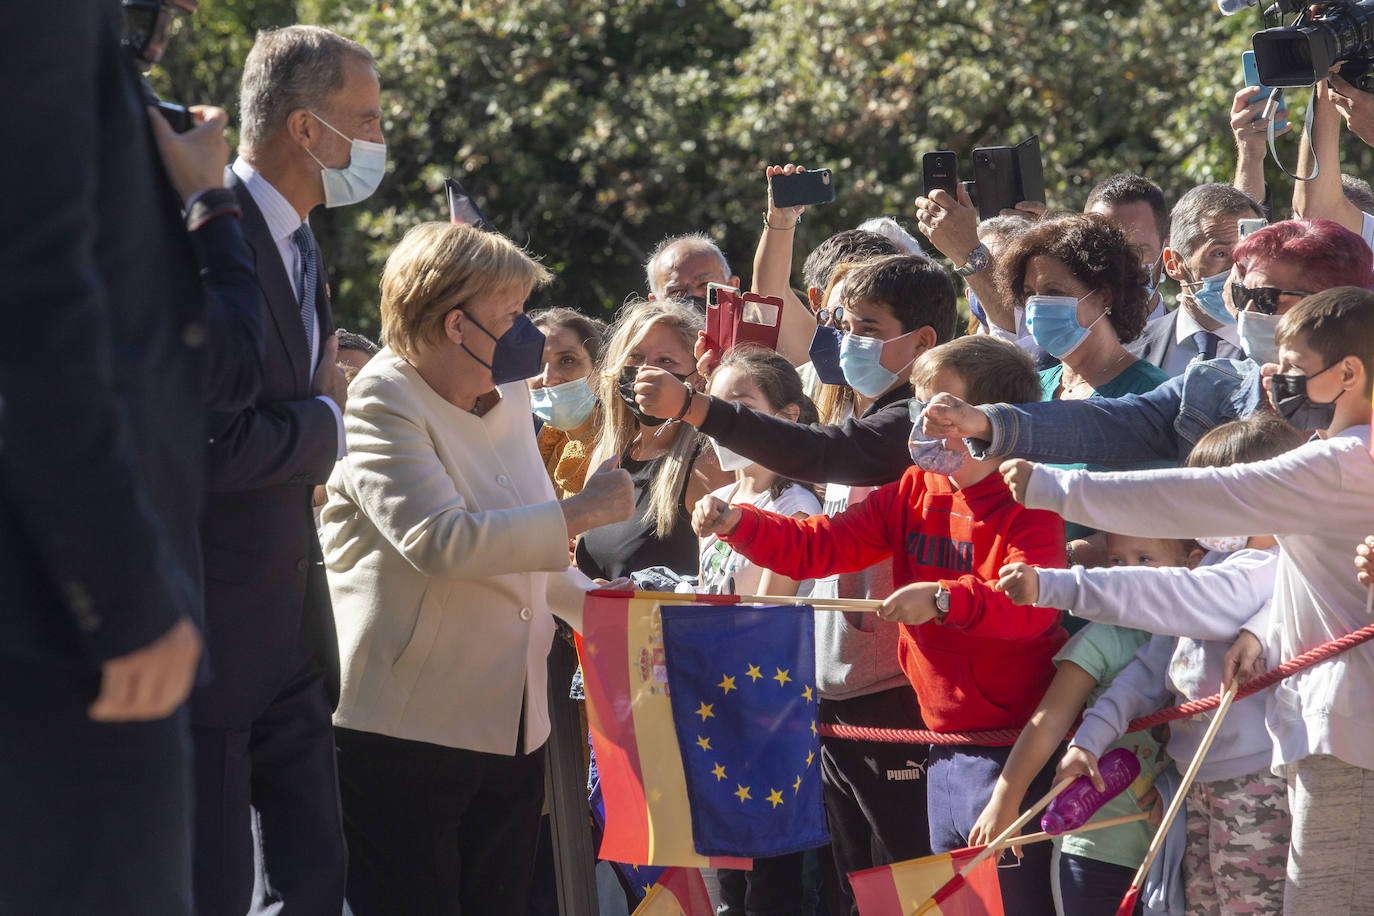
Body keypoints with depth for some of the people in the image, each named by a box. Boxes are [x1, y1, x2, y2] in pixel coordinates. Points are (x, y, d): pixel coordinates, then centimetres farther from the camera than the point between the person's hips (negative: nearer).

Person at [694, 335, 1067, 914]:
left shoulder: (1027, 508, -12)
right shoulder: (913, 493, 10)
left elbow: (1033, 607, -28)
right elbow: (817, 546, 7)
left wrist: (944, 599, -40)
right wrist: (735, 524, -7)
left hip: (1013, 750, -8)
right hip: (946, 742, 8)